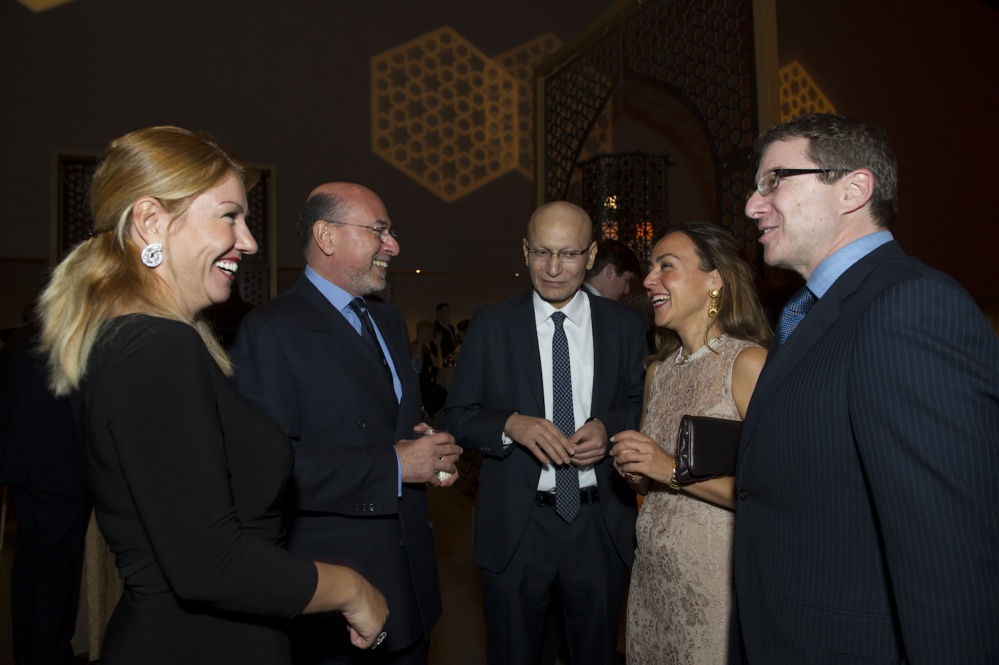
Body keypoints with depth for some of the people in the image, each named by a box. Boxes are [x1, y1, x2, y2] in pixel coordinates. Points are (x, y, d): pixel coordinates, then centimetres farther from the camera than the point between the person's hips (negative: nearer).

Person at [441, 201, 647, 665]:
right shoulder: (490, 325, -3)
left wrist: (609, 426, -15)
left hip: (601, 526, 1)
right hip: (515, 527, -1)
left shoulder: (624, 325, 1)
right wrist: (511, 425, -22)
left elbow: (642, 407, 6)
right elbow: (456, 416, -3)